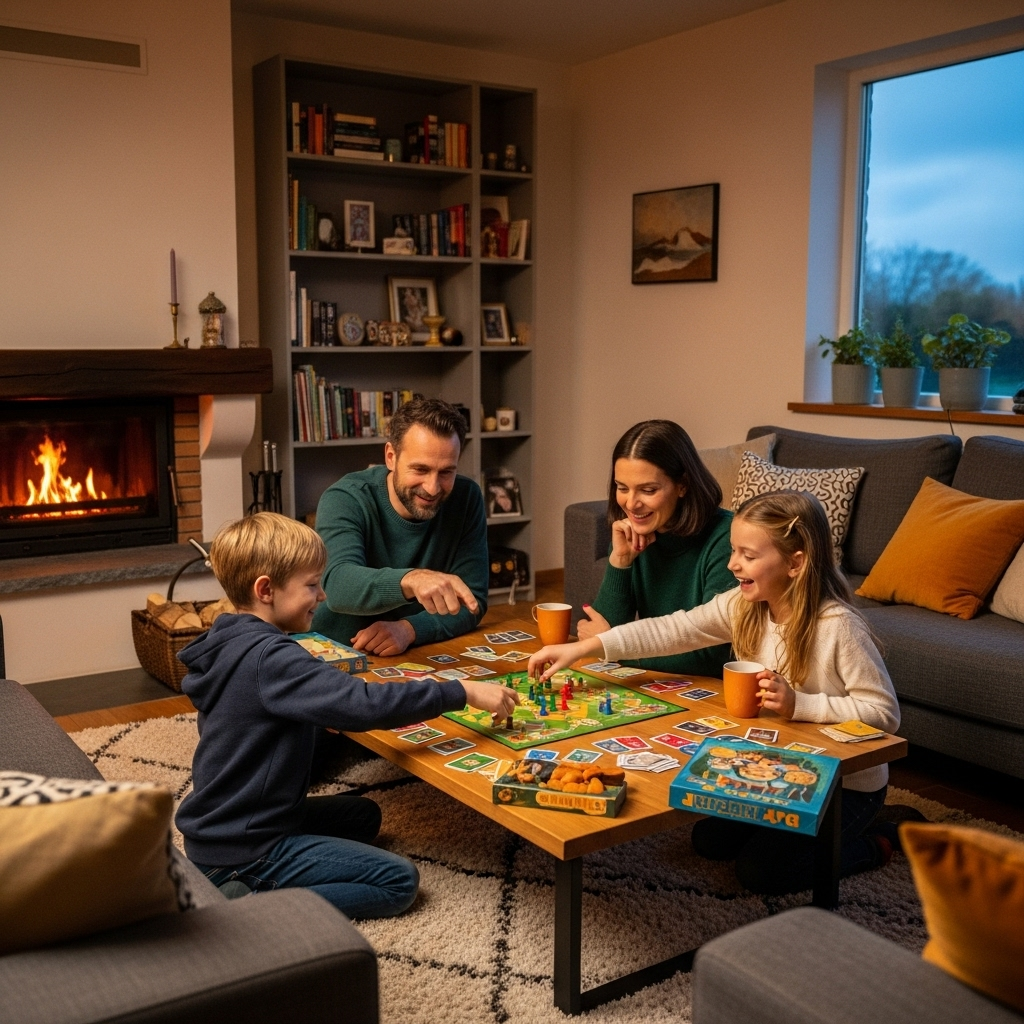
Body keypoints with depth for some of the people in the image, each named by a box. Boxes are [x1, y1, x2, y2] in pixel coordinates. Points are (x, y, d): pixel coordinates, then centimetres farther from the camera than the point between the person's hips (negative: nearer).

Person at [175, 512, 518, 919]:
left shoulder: (231, 644, 5)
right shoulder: (269, 658, -25)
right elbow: (365, 703, -33)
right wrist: (463, 692, -26)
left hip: (216, 830, 10)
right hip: (243, 851, -10)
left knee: (363, 814, 26)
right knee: (399, 881, -6)